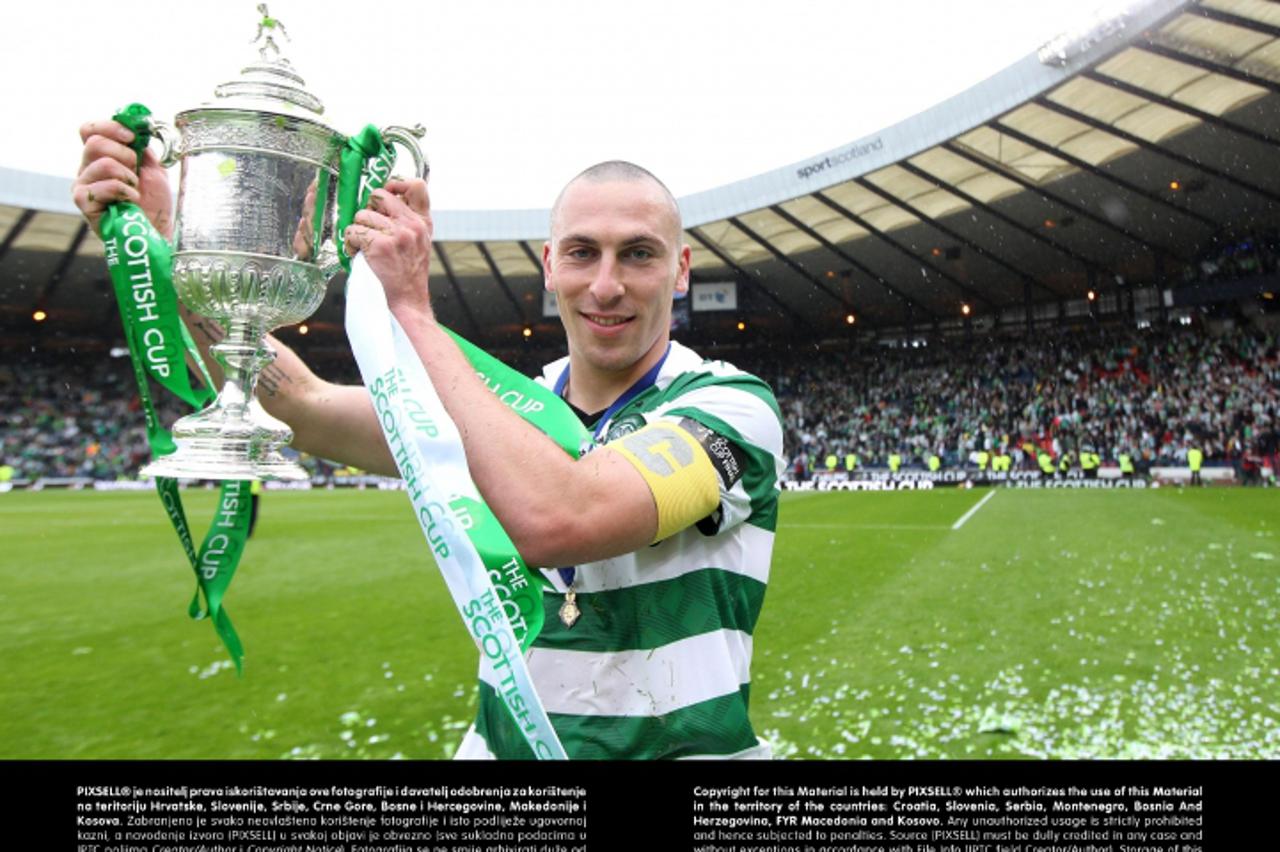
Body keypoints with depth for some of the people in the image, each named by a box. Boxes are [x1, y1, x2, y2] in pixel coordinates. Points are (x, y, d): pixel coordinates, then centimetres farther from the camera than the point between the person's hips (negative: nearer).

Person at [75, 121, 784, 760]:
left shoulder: (732, 405, -13)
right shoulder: (503, 405, 3)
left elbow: (552, 523, -28)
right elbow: (307, 410, -4)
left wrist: (411, 310, -22)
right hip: (499, 741, 4)